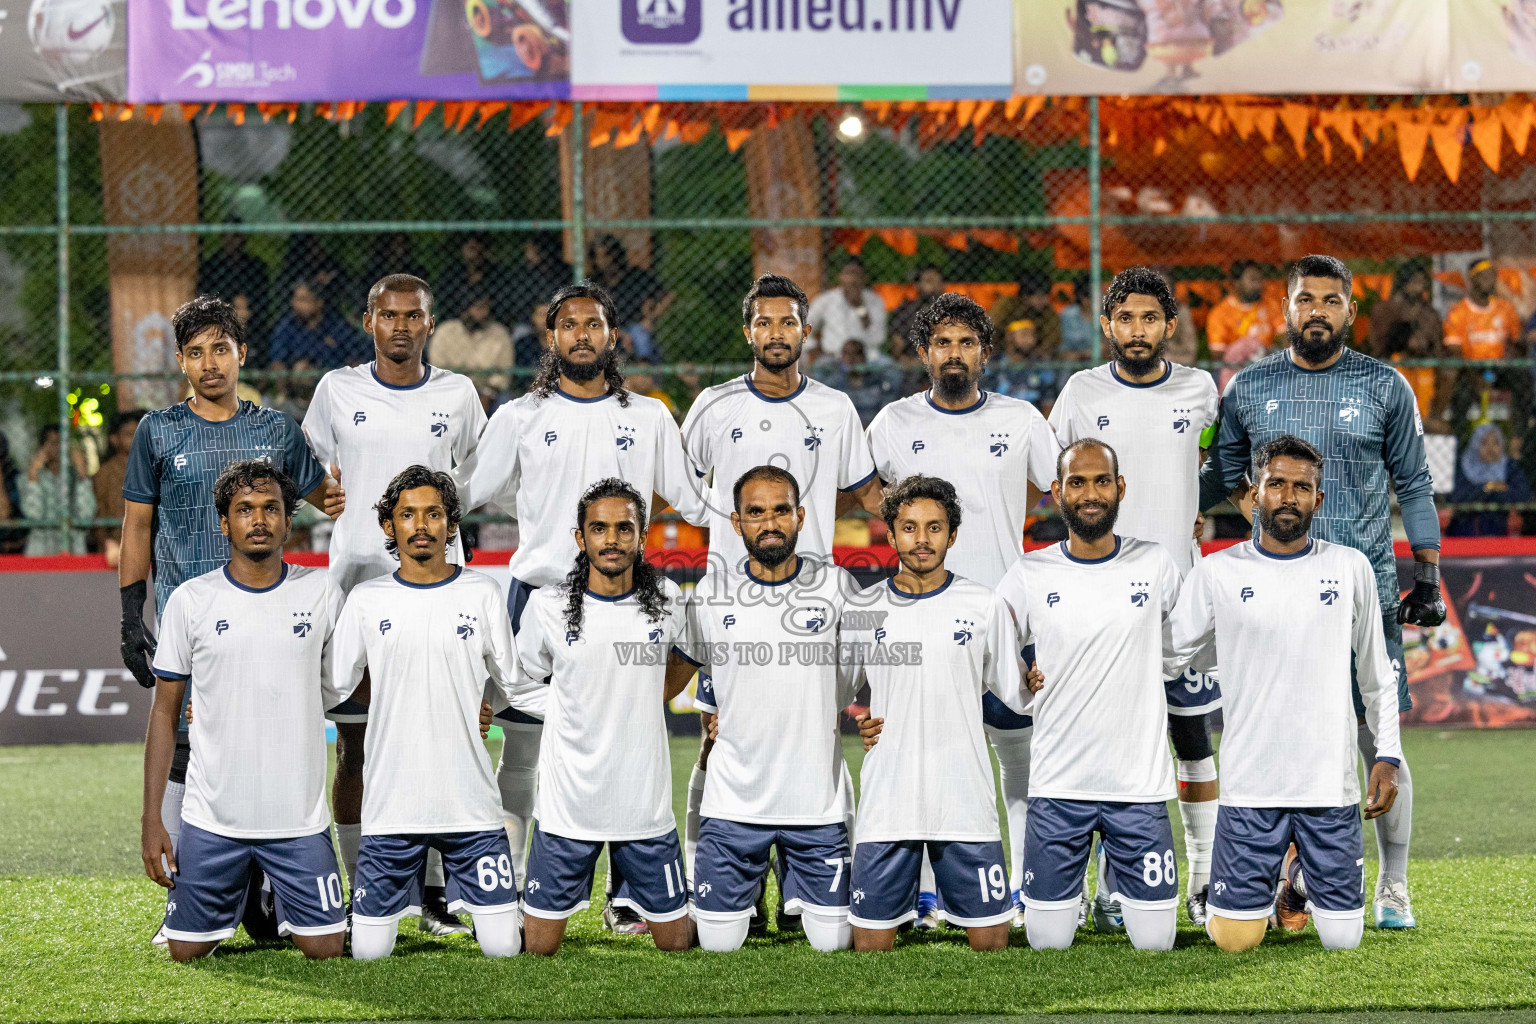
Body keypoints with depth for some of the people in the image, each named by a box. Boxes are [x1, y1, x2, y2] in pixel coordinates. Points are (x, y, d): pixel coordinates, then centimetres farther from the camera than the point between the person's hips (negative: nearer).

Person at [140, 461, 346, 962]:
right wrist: (152, 819, -1)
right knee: (188, 951, 2)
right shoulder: (190, 600, 0)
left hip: (299, 817, 0)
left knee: (324, 948, -4)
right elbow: (165, 711, 4)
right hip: (212, 818, 0)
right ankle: (238, 895, 33)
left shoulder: (323, 593, 1)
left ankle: (283, 905, 28)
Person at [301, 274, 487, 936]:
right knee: (355, 745, 1)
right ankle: (361, 890, 7)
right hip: (355, 578, 0)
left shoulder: (457, 395, 7)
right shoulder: (338, 391, 6)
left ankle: (437, 891, 5)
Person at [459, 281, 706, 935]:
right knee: (519, 757, 0)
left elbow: (697, 501, 14)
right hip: (536, 592, -1)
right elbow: (463, 494, 13)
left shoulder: (648, 419, 9)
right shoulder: (520, 417, 7)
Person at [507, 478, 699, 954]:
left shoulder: (666, 599, 0)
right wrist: (572, 714, -2)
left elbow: (687, 657, 21)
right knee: (539, 947, 0)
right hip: (568, 803, -1)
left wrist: (648, 703, 10)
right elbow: (520, 686, 8)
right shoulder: (548, 606, -5)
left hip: (646, 802, 1)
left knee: (676, 941, 7)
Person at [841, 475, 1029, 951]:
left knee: (991, 938, 0)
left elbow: (1018, 696, 10)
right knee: (870, 942, 1)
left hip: (967, 805, -1)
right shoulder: (861, 608, 6)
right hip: (885, 806, 1)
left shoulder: (985, 605, 4)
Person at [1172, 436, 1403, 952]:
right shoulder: (1218, 573, 0)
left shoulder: (1350, 569, 5)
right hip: (1250, 786, -1)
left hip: (1332, 785, 1)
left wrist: (1387, 755, 7)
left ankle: (1300, 873, 33)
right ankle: (1272, 871, 29)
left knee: (1342, 938, 0)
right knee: (1236, 939, -4)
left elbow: (1377, 674, 13)